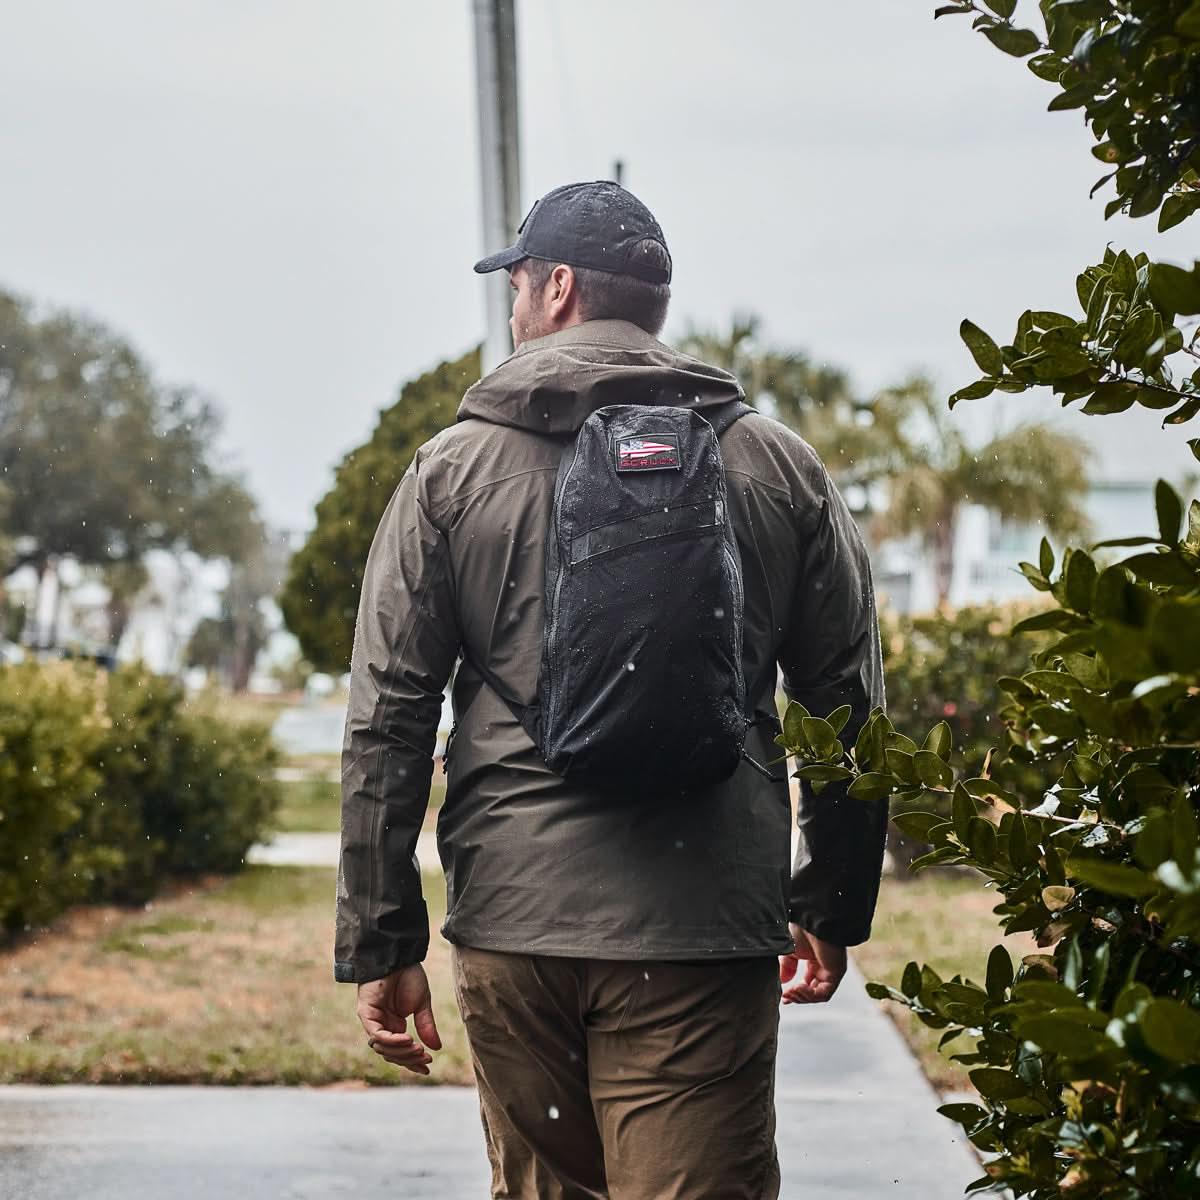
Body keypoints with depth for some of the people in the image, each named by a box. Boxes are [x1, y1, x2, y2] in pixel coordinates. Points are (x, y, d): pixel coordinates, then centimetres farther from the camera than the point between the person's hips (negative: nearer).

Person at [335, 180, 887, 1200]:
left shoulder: (454, 471, 4)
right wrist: (829, 911, 19)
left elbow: (386, 723, 1)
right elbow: (847, 711, 8)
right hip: (702, 927, -1)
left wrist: (381, 945, 5)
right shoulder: (780, 469, 6)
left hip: (511, 924, 1)